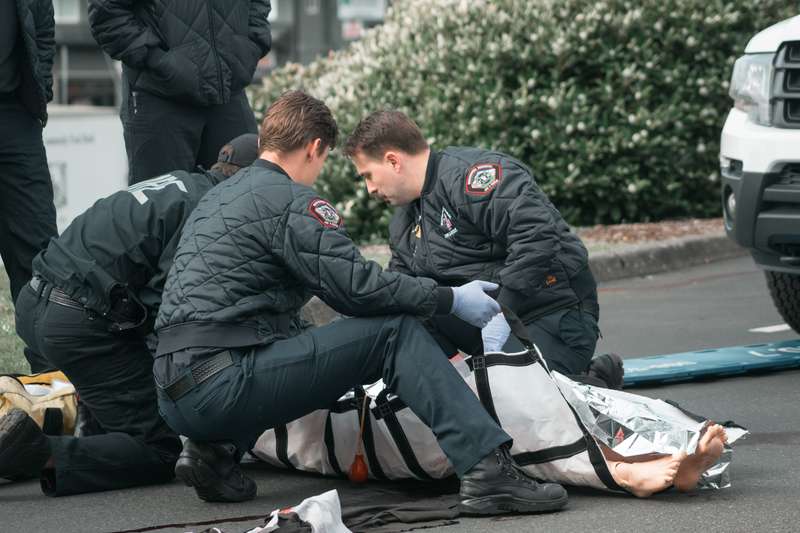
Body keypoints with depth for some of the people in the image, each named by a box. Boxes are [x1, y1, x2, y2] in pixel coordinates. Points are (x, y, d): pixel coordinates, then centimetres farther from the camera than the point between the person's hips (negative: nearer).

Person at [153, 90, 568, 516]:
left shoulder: (218, 197, 23)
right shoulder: (290, 201, -6)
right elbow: (358, 287, -10)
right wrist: (452, 299, 2)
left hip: (175, 394, 9)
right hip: (221, 384, -9)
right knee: (395, 332, -6)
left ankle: (216, 450, 14)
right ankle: (489, 470, -17)